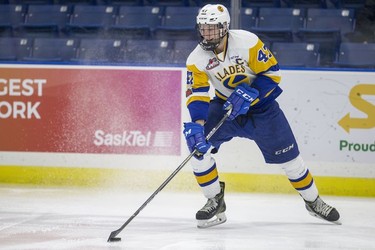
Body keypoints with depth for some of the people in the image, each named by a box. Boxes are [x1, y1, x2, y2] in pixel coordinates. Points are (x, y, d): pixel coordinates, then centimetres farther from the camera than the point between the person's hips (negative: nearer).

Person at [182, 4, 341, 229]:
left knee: (288, 156, -2)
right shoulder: (197, 59, -16)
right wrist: (197, 124, -38)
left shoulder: (248, 42, -24)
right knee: (197, 142, -19)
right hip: (225, 104, 2)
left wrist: (249, 94, -30)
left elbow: (272, 72, -18)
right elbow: (197, 95, -21)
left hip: (260, 103, -2)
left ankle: (313, 201, 22)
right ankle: (215, 202, -6)